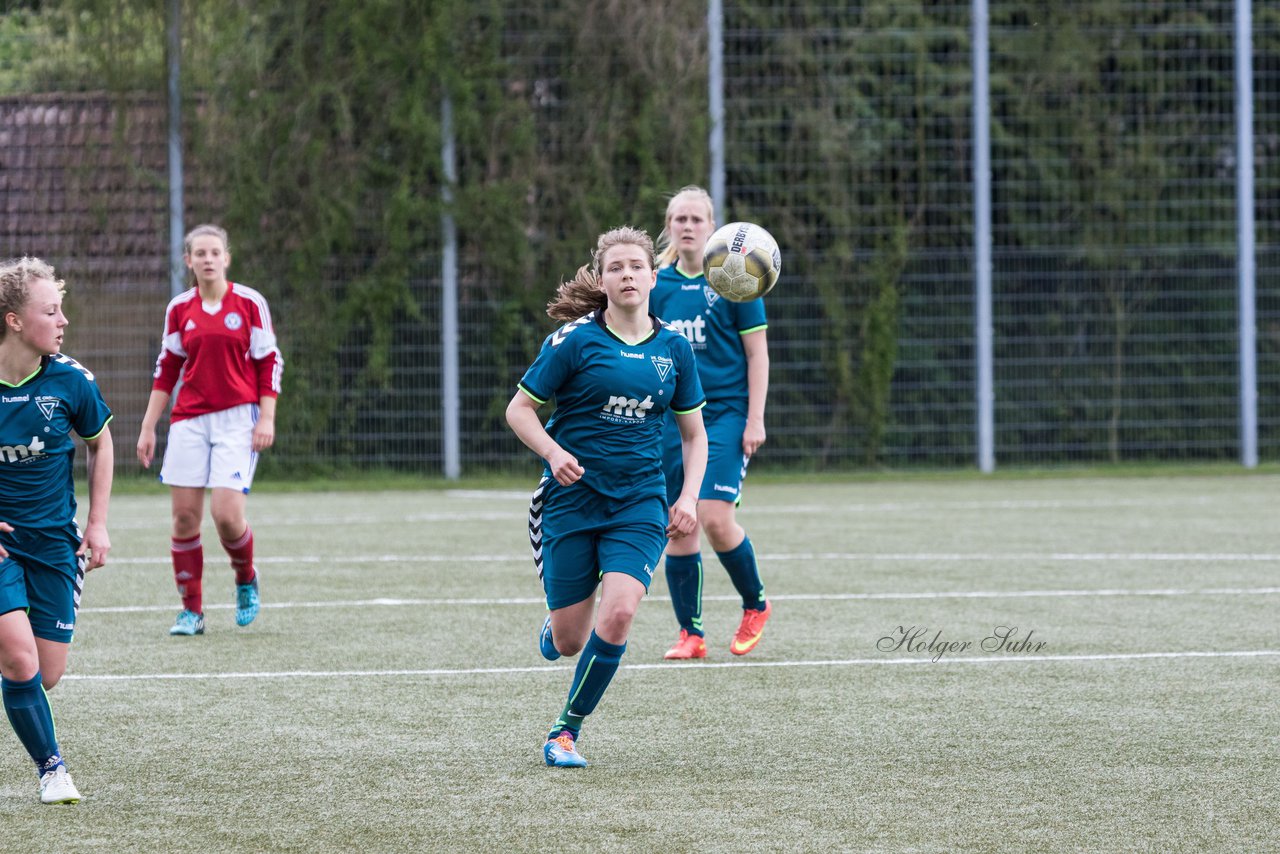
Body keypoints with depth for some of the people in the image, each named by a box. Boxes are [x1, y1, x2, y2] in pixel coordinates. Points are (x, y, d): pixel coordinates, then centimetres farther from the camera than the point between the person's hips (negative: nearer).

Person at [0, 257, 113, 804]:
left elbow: (99, 442, 12)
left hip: (55, 540, 3)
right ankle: (51, 768, 0)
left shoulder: (69, 380, -8)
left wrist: (98, 523, 7)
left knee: (46, 674, 0)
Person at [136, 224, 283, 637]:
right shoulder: (179, 309, 7)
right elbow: (166, 370, 14)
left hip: (237, 418, -3)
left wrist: (266, 418, -7)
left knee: (226, 513, -15)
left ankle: (246, 579, 16)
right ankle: (191, 610, 8)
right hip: (189, 420, 3)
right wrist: (148, 427, 11)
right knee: (184, 516, -2)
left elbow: (270, 362, 1)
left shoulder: (250, 302, -1)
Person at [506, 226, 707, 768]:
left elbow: (694, 434, 15)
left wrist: (689, 497, 1)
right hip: (573, 499, -2)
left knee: (618, 612, -21)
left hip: (640, 503, 2)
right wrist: (554, 453, -19)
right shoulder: (575, 340, -6)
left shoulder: (673, 349, 5)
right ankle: (551, 631, 41)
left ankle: (566, 732, -4)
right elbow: (519, 408, -2)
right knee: (568, 642, 0)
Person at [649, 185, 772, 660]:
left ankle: (755, 605, 8)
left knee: (715, 518, -16)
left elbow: (757, 353, -2)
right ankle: (690, 634, 7)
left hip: (726, 412, -4)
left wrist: (755, 420, -8)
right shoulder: (659, 283, 7)